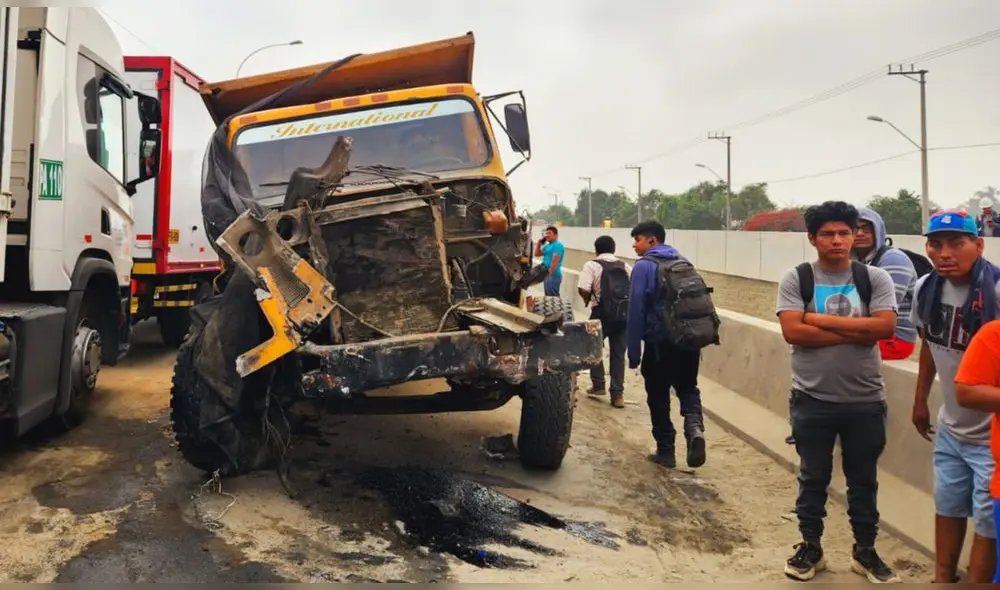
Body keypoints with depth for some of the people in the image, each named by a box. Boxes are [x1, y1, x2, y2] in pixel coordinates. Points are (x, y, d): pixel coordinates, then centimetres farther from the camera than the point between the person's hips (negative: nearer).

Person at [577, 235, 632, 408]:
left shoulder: (592, 265, -1)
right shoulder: (625, 266, 14)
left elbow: (583, 289, -14)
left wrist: (588, 299, 6)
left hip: (603, 312, -4)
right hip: (625, 313, 4)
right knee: (618, 353, 9)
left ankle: (598, 385, 18)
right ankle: (617, 394, 6)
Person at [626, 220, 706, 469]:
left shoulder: (644, 266, -7)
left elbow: (636, 310, -11)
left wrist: (634, 352, -7)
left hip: (660, 341, -5)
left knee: (658, 397, 9)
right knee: (688, 388, 17)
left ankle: (666, 451, 13)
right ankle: (694, 425, -10)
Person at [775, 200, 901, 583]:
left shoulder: (875, 279, 0)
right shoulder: (796, 280, -4)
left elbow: (885, 326, -15)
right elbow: (793, 332, -16)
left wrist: (823, 320, -16)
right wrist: (855, 331, -15)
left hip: (865, 401, 1)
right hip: (812, 400, -1)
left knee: (863, 480, 15)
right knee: (813, 478, 13)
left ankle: (865, 551, 32)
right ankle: (810, 547, 29)